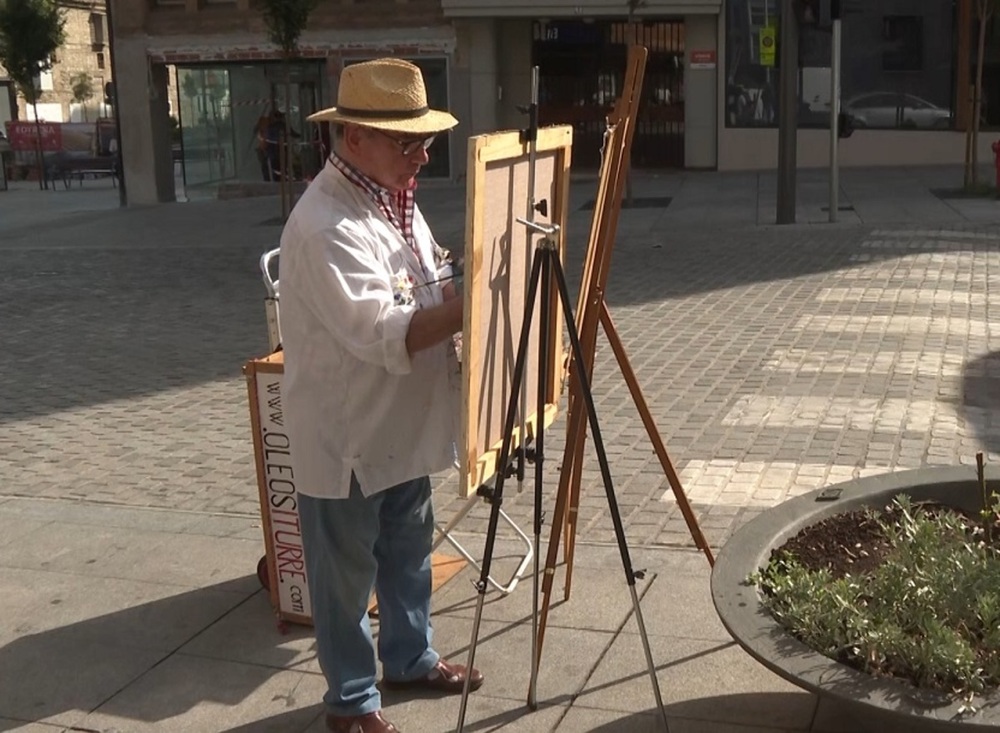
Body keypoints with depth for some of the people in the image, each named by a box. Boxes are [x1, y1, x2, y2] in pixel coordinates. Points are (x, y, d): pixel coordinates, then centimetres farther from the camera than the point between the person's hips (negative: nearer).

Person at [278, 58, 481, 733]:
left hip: (402, 427, 9)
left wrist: (468, 289, -3)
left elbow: (427, 294, 15)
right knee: (347, 576, 9)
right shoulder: (326, 226, -26)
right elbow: (383, 334, -32)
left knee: (409, 554, 23)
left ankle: (409, 658, 42)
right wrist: (471, 305, -31)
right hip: (346, 437, -9)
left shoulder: (395, 200, 6)